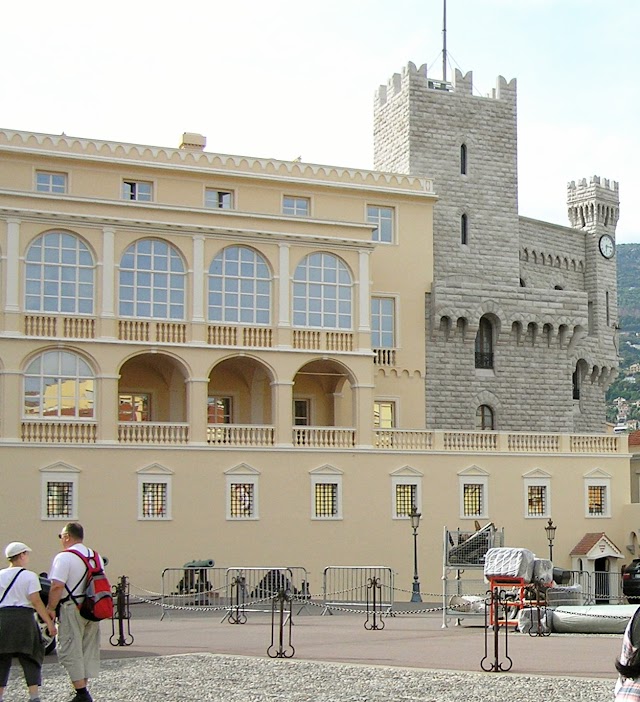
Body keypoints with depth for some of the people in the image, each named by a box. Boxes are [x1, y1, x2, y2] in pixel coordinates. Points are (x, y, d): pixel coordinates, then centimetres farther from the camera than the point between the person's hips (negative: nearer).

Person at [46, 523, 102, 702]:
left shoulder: (64, 557, -11)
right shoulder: (95, 556, 13)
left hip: (72, 609, -7)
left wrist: (50, 609, -11)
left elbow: (57, 587, -19)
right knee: (88, 650, 12)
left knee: (70, 651, -3)